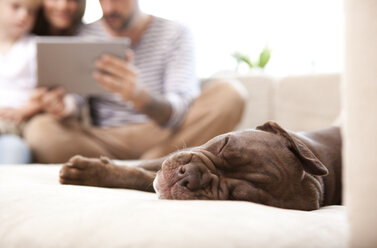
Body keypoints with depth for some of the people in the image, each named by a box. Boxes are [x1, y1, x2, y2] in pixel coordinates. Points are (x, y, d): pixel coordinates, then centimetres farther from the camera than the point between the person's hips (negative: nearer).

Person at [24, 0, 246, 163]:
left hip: (163, 138, -1)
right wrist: (65, 107, -29)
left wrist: (140, 96, -37)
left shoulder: (174, 34, 0)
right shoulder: (84, 37, 7)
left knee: (228, 95, -25)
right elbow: (73, 98, -2)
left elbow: (181, 112, -14)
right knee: (39, 131, -26)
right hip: (106, 140, 1)